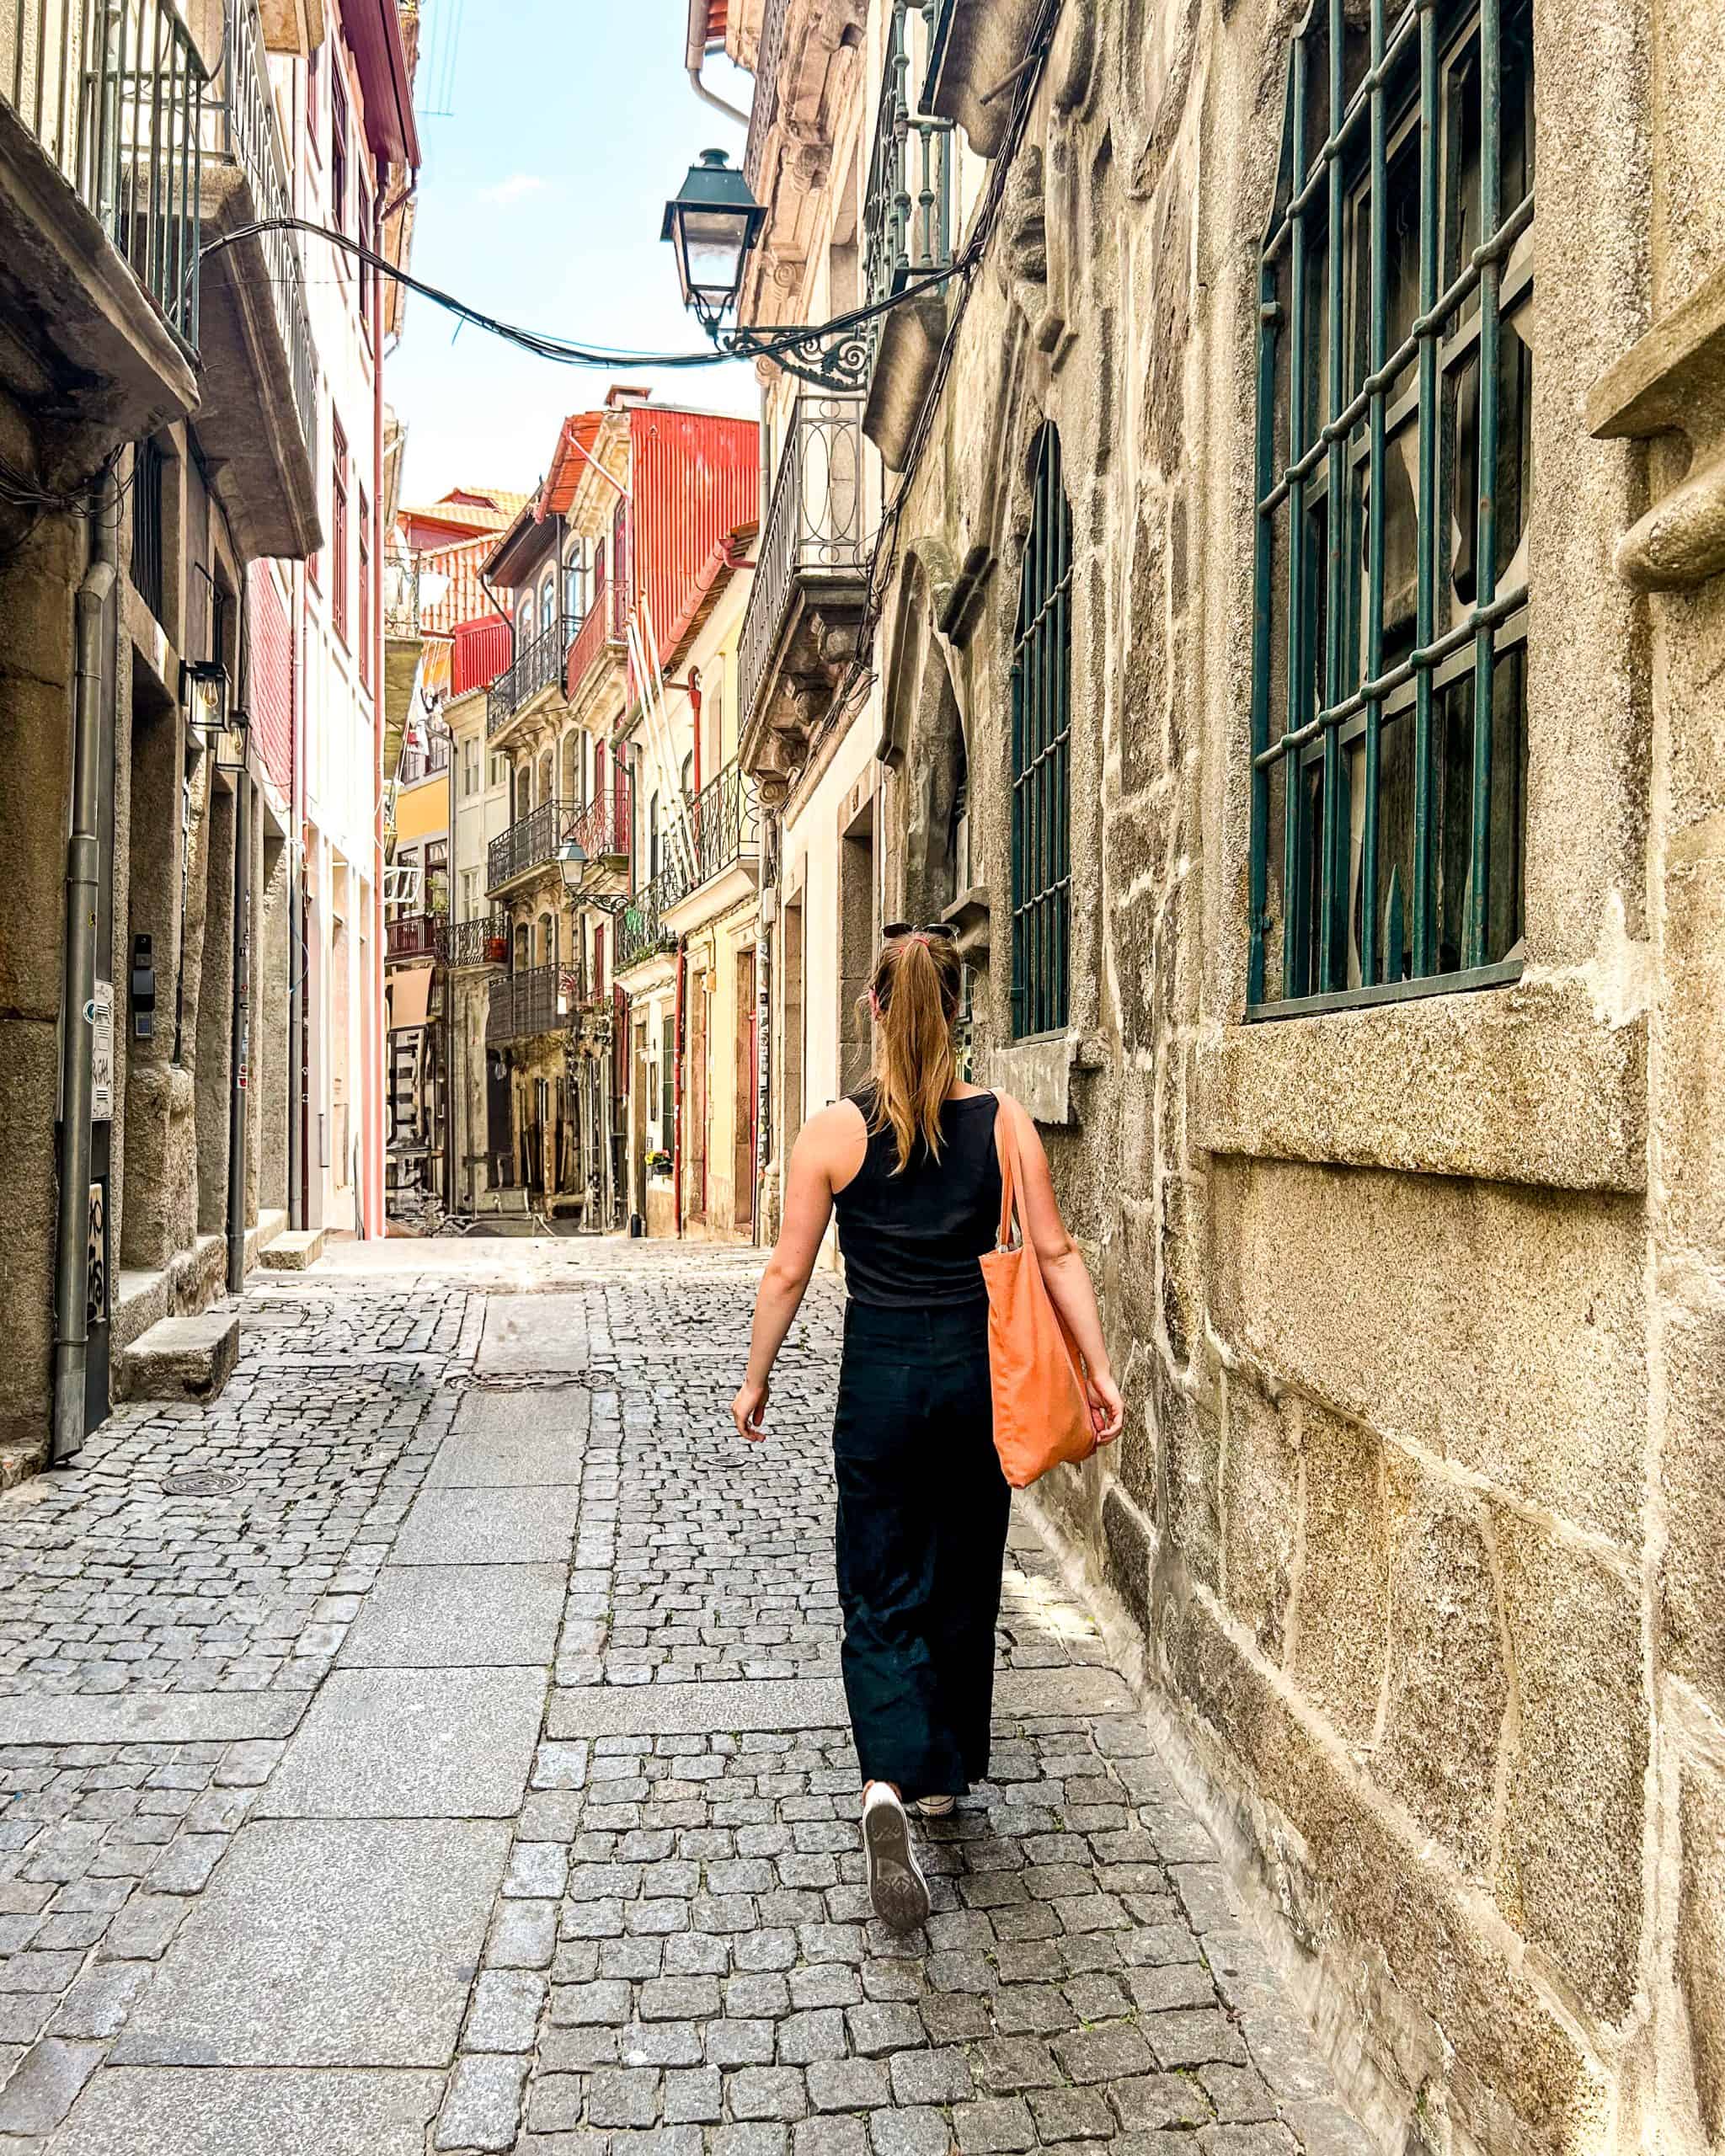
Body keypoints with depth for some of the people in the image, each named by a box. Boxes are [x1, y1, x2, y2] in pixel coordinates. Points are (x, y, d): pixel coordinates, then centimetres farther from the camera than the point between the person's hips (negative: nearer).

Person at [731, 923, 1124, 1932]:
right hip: (978, 1374, 2)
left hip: (881, 1378, -2)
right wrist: (1101, 1369, 1)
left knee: (883, 1596, 6)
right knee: (964, 1585, 19)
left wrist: (755, 1380, 7)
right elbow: (1058, 1254, -5)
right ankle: (946, 1774, 33)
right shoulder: (1002, 1123, -3)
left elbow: (789, 1270, -3)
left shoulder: (837, 1129, -7)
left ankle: (891, 1782, -14)